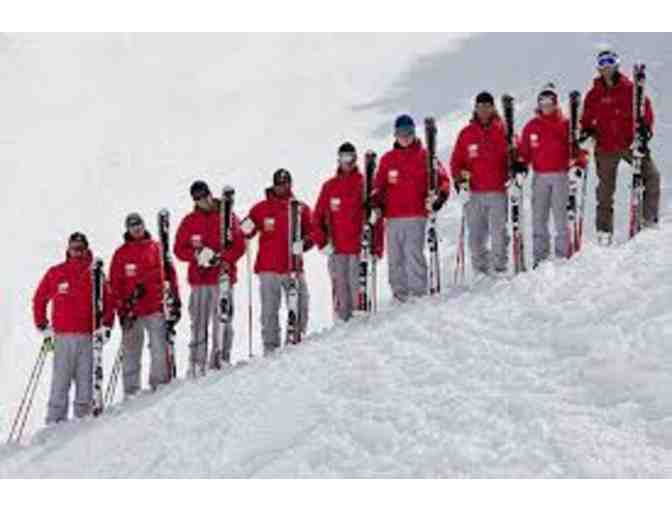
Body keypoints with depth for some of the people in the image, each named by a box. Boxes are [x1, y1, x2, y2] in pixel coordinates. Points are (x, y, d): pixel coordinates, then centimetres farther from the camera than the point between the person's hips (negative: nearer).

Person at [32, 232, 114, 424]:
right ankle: (55, 422, -2)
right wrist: (43, 327, 8)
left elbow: (108, 302, 10)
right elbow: (39, 300, 13)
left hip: (89, 336, 1)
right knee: (61, 380, -4)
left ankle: (83, 418, 10)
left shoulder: (95, 274, 9)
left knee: (85, 380, 3)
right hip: (62, 336, -1)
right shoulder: (55, 273, 7)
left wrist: (106, 326, 0)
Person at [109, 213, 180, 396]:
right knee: (131, 353, 4)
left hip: (156, 307, 0)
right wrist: (121, 308, -2)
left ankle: (161, 385, 3)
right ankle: (131, 391, 10)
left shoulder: (156, 248, 8)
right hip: (131, 311, 0)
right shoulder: (121, 254, 7)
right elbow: (115, 283, 6)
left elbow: (169, 273, 9)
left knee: (160, 349, -6)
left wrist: (175, 300, 5)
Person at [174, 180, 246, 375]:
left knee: (223, 321, -6)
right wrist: (197, 255, -9)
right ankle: (196, 365, 0)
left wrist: (225, 260, -12)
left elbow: (239, 244, 3)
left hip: (224, 277, -1)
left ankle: (221, 360, -1)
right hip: (199, 280, 1)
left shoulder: (228, 217, 6)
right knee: (199, 324, -1)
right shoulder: (189, 221, 11)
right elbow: (179, 249, 9)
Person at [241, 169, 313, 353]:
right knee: (269, 310, -2)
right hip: (268, 268, -1)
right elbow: (244, 233, 8)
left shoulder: (301, 208, 9)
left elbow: (310, 233, 13)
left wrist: (304, 243, -7)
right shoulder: (261, 208, 6)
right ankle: (270, 348, 2)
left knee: (300, 306, -2)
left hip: (294, 267, 1)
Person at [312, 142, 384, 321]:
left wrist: (376, 248, -3)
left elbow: (376, 218, 3)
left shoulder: (365, 184, 5)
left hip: (359, 248, -2)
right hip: (336, 249, 2)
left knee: (357, 287, -7)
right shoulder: (329, 186, 11)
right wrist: (322, 243, 0)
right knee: (340, 288, -1)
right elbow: (317, 217, 11)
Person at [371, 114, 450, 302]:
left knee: (414, 253, -13)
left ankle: (418, 292, -10)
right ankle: (399, 293, 10)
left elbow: (442, 179, 5)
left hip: (417, 216, -3)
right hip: (393, 217, 4)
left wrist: (439, 197, -10)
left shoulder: (424, 156, 6)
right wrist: (376, 202, 2)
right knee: (395, 257, 3)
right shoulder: (387, 159, 14)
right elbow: (378, 185, 17)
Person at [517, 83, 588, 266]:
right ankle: (540, 256, 7)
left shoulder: (565, 124, 4)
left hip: (561, 174, -2)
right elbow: (524, 150, 13)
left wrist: (579, 164, -12)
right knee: (538, 217, 2)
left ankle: (562, 255, 2)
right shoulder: (531, 126, 11)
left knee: (560, 216, -4)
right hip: (540, 177, 3)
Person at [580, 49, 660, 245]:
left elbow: (645, 109, 1)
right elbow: (587, 119, 12)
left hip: (630, 143, 0)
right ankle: (604, 231, 12)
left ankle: (649, 218, 0)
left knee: (651, 175, -12)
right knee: (605, 189, 5)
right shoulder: (594, 95, 4)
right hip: (606, 148, 1)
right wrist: (586, 131, -6)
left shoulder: (630, 89, -1)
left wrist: (645, 128, -14)